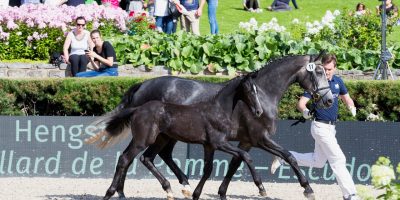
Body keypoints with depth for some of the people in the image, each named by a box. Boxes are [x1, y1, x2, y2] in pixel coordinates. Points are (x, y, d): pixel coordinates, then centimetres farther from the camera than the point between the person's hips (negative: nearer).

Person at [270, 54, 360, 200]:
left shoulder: (337, 81, 5)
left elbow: (346, 98, 17)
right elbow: (301, 103, -18)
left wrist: (351, 106, -5)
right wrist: (305, 111, -40)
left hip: (330, 127, 8)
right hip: (321, 126, -8)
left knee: (318, 162, 21)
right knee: (338, 160, -10)